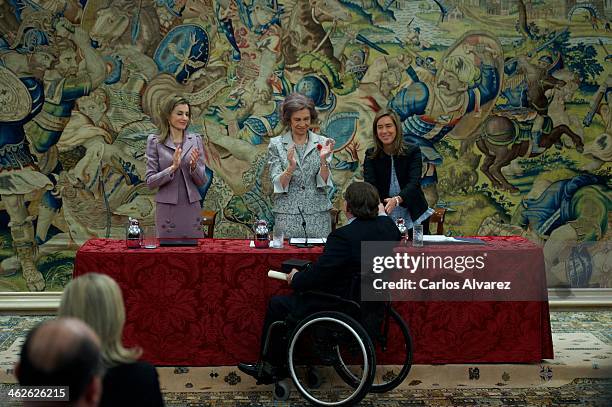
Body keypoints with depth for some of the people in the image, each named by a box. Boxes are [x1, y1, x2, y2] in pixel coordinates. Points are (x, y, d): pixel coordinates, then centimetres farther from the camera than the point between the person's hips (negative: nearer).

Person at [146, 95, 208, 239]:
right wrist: (172, 168, -18)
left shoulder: (195, 140, 6)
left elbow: (202, 181, 6)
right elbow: (150, 181, -4)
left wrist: (194, 166, -14)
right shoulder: (155, 141, 0)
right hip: (167, 209, -2)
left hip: (192, 208, 2)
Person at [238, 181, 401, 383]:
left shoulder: (343, 236, -27)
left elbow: (316, 275, -22)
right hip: (371, 305, 9)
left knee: (277, 304, 10)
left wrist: (295, 278, -2)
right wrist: (382, 213, 28)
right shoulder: (388, 225, -4)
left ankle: (268, 369, 25)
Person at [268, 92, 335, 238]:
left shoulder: (322, 143, 4)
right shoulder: (276, 144, 2)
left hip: (318, 215, 1)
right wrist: (291, 167, -22)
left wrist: (323, 160, -17)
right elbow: (278, 185, -4)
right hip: (287, 216, -1)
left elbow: (324, 183, -2)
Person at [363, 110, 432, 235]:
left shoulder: (413, 151, -8)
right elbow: (369, 184, -16)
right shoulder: (371, 155, -3)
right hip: (384, 218, 1)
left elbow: (414, 183, -20)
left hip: (414, 217, -1)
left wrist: (397, 199, -40)